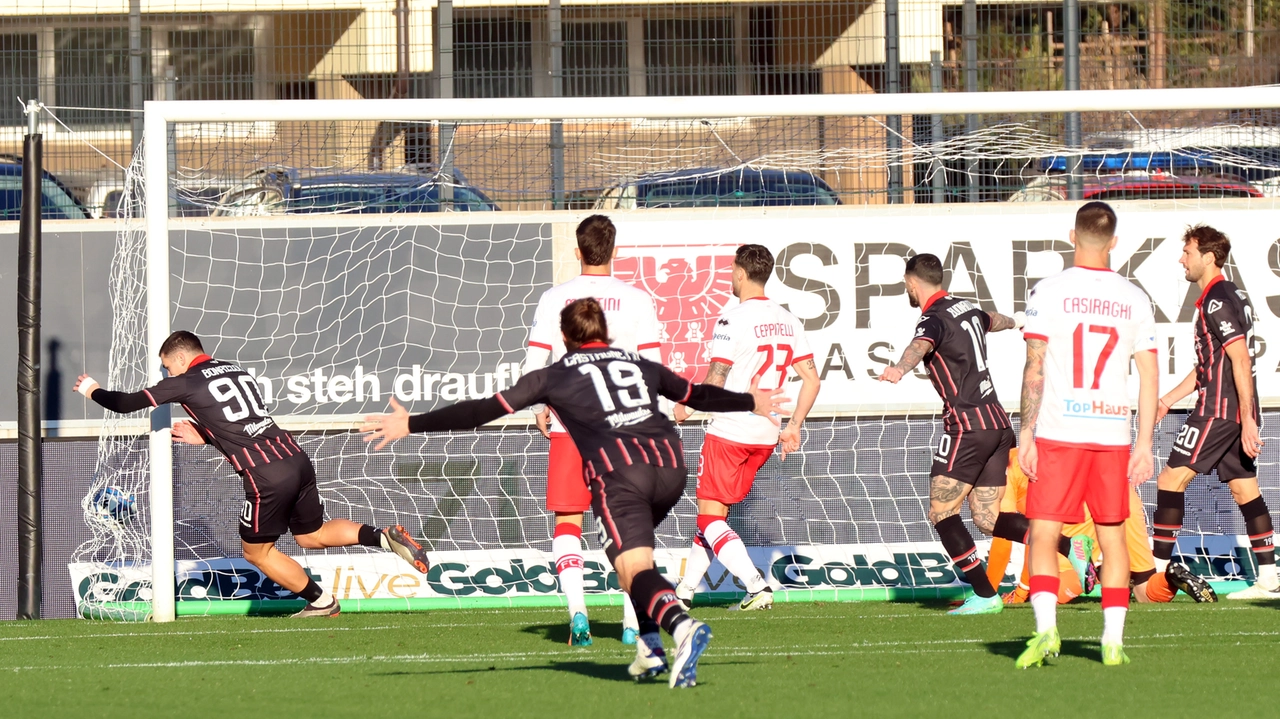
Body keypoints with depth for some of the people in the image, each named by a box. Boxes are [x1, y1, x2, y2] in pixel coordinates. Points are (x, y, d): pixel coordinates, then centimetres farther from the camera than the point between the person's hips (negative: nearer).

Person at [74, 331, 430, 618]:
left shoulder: (186, 383, -1)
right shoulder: (237, 371, 19)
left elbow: (126, 403, 5)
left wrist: (93, 391, 24)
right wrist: (203, 437, 29)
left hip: (267, 476, -7)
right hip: (297, 458, 7)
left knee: (256, 551, 14)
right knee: (312, 535, 22)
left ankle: (321, 601, 19)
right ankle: (384, 537, 3)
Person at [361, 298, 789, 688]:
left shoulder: (554, 377, 15)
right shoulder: (641, 365, 27)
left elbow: (484, 410, 10)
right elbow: (699, 396, 40)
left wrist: (411, 425, 13)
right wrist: (752, 403, 58)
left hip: (618, 472, -5)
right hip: (669, 463, 5)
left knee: (636, 570, -16)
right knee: (633, 552, 29)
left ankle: (681, 625, -46)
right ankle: (649, 648, 16)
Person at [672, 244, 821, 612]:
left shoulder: (733, 320, -14)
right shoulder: (787, 321, 7)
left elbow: (715, 382, -16)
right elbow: (812, 379, 6)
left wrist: (684, 405, 1)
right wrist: (793, 426, 13)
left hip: (730, 429, -7)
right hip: (766, 435, 7)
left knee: (710, 517, -2)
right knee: (714, 512, 19)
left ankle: (757, 587, -18)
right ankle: (686, 589, 24)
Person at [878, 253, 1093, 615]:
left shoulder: (934, 319, -11)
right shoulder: (966, 308, 15)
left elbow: (921, 345, -36)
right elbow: (992, 321, 40)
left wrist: (899, 369, -58)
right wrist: (1016, 321, 64)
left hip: (967, 425, -9)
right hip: (998, 423, 9)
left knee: (942, 512, -5)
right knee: (986, 516, 9)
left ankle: (985, 595, -10)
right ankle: (1071, 547, -2)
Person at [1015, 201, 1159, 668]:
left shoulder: (1048, 293, -4)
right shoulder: (1134, 300, 5)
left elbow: (1035, 369, -6)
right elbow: (1149, 376, 4)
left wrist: (1025, 433, -2)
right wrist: (1144, 446, 7)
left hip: (1058, 435, -3)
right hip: (1113, 435, 3)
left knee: (1043, 536, 0)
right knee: (1111, 537, 11)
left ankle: (1046, 630, -17)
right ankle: (1113, 641, 8)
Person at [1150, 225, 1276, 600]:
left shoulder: (1217, 301, -14)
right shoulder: (1230, 295, 17)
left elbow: (1241, 360, -20)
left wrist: (1247, 421, -23)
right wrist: (1170, 399, 25)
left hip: (1218, 411, -10)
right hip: (1238, 413, 10)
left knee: (1171, 481, -6)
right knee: (1244, 488, 8)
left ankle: (1157, 569, -5)